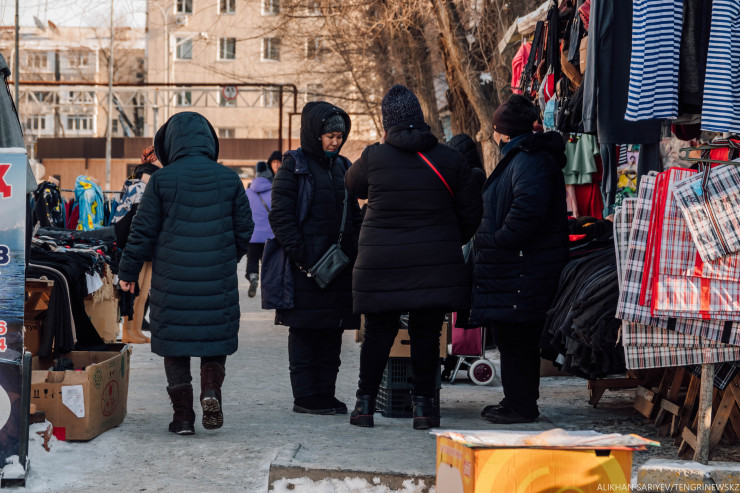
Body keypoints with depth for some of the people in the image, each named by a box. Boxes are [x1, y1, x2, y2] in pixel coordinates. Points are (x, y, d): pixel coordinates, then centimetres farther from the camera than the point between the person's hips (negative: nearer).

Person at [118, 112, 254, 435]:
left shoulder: (161, 180, -6)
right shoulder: (229, 179, 0)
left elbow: (143, 231, -3)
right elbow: (244, 229, 8)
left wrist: (128, 272, 8)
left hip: (172, 278, -1)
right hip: (217, 276, 1)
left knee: (175, 341, 8)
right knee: (216, 335, 15)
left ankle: (182, 415, 7)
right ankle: (211, 389, -9)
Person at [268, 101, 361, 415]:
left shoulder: (342, 167, 15)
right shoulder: (294, 166, -4)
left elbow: (354, 215, 20)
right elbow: (280, 216, -10)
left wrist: (355, 253, 8)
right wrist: (300, 255, -17)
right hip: (306, 265, -6)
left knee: (332, 331, 7)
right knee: (304, 331, -1)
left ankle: (326, 393, 14)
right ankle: (305, 397, 3)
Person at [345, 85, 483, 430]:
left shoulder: (372, 158, -5)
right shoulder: (449, 159, 0)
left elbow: (352, 187, 16)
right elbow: (471, 211, 6)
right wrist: (452, 243, 22)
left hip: (381, 262, 0)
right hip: (435, 264, 0)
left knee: (378, 332, 9)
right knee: (426, 333, 5)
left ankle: (365, 402, 13)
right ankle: (423, 404, 7)